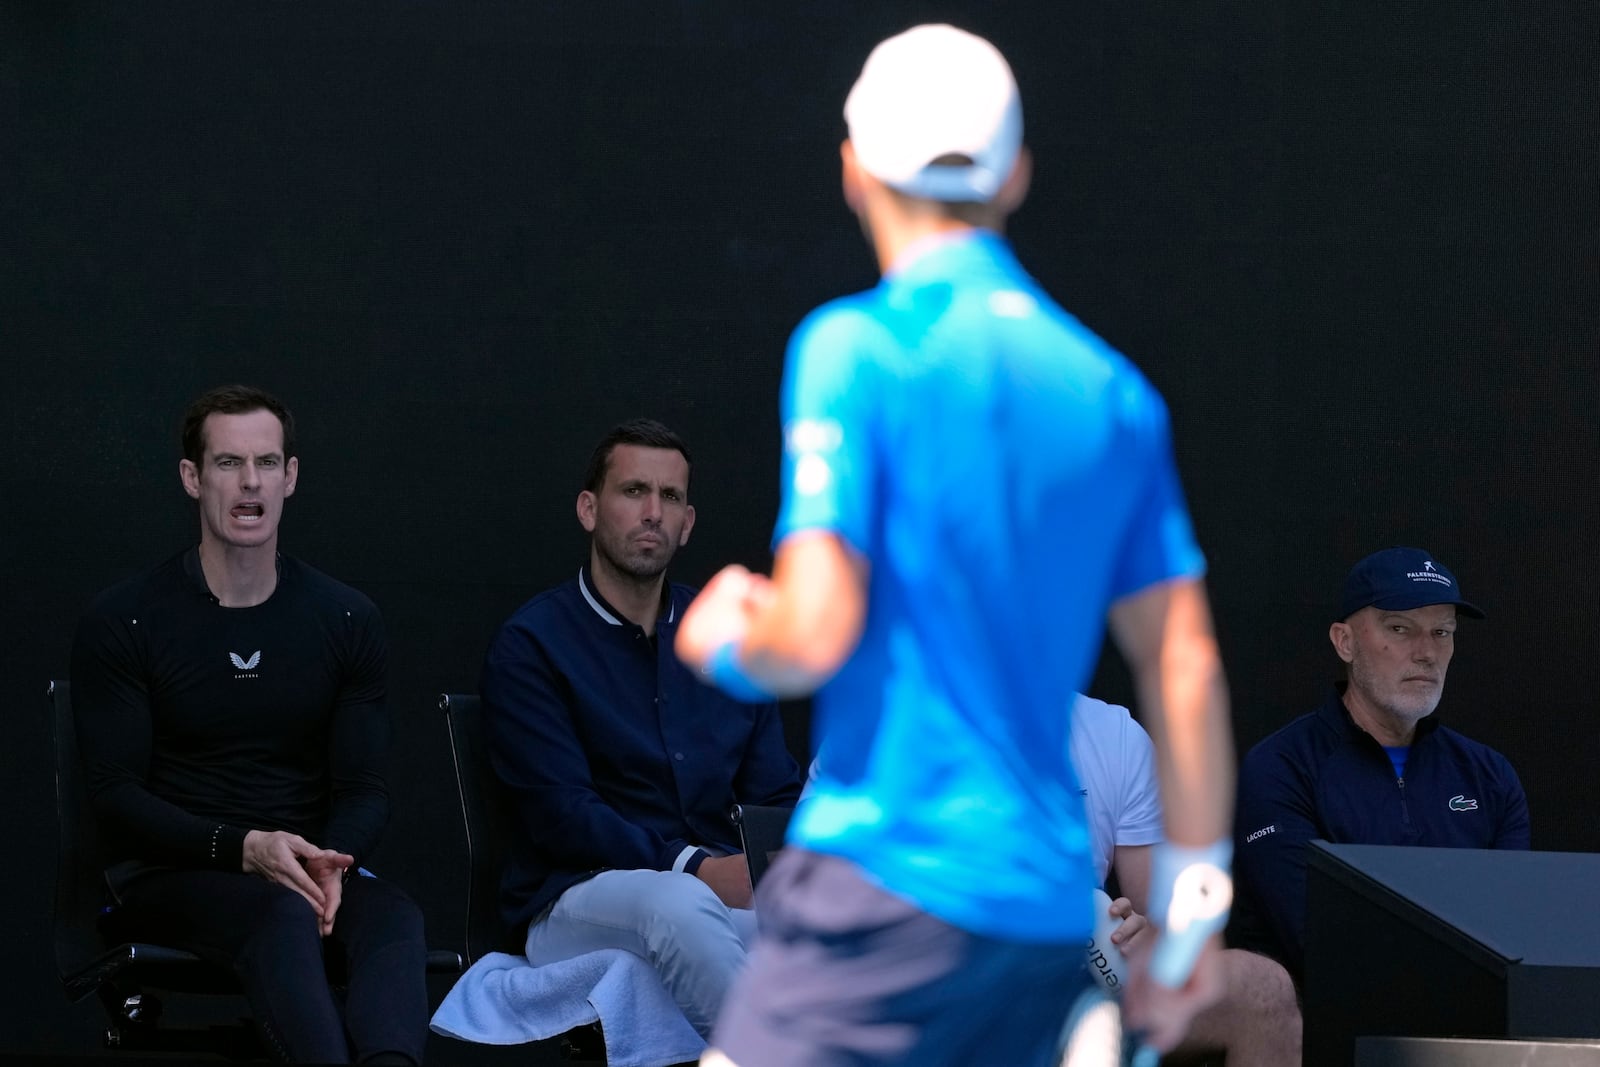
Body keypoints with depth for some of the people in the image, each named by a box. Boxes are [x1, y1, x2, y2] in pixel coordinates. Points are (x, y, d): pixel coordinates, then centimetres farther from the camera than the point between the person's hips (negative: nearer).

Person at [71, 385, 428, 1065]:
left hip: (307, 870, 3)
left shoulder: (347, 621, 11)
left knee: (394, 915, -33)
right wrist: (243, 849, -19)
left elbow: (363, 790, 9)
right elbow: (115, 792, -3)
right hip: (165, 875, -2)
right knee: (283, 913, -37)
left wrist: (330, 860, -16)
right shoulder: (121, 621, 2)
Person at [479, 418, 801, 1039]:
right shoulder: (532, 644, 1)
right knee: (679, 907, -40)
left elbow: (776, 796, 14)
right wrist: (693, 867, -21)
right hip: (578, 902, -4)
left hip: (718, 897, 4)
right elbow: (561, 815, -9)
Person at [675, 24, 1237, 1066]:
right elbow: (1188, 674, 10)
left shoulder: (855, 347, -7)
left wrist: (725, 638, 9)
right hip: (1051, 908, 7)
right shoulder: (1114, 390, 10)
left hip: (890, 879, -6)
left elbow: (814, 633, -14)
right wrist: (1191, 919, 17)